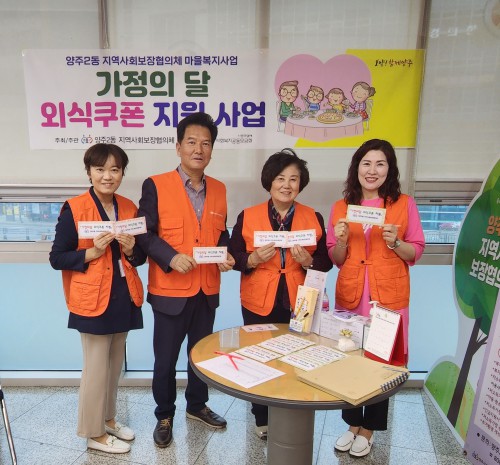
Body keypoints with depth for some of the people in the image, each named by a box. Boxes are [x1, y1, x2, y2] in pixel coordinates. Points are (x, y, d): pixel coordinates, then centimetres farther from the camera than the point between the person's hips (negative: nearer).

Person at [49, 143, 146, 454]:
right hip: (93, 301, -5)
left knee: (115, 365, 18)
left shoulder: (129, 208, 5)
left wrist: (131, 250, -12)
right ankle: (94, 433, 24)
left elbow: (140, 257, 10)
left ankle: (108, 418, 38)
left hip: (123, 298, 6)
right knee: (97, 367, 4)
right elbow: (57, 258, -9)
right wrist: (93, 252, -22)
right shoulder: (74, 209, -11)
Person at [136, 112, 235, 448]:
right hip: (170, 290, -4)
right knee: (165, 359, 10)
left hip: (208, 290, 5)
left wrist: (226, 255, -5)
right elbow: (145, 234, -10)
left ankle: (197, 405, 43)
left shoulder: (219, 189, 7)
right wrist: (171, 257, -25)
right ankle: (164, 416, 33)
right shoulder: (156, 185, -9)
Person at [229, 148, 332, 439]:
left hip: (299, 305, 1)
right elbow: (233, 258, 2)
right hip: (259, 304, 0)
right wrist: (253, 259, -17)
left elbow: (326, 262, 5)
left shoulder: (314, 218, 3)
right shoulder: (247, 217, -1)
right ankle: (262, 420, 30)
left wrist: (308, 261, -15)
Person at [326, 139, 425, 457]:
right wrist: (342, 240, -12)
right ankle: (352, 424, 28)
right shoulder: (341, 206, 5)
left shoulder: (405, 204, 0)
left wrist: (394, 242, -17)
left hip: (389, 296, -2)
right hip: (350, 295, 2)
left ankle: (368, 429, 25)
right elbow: (336, 259, 8)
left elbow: (416, 253, 1)